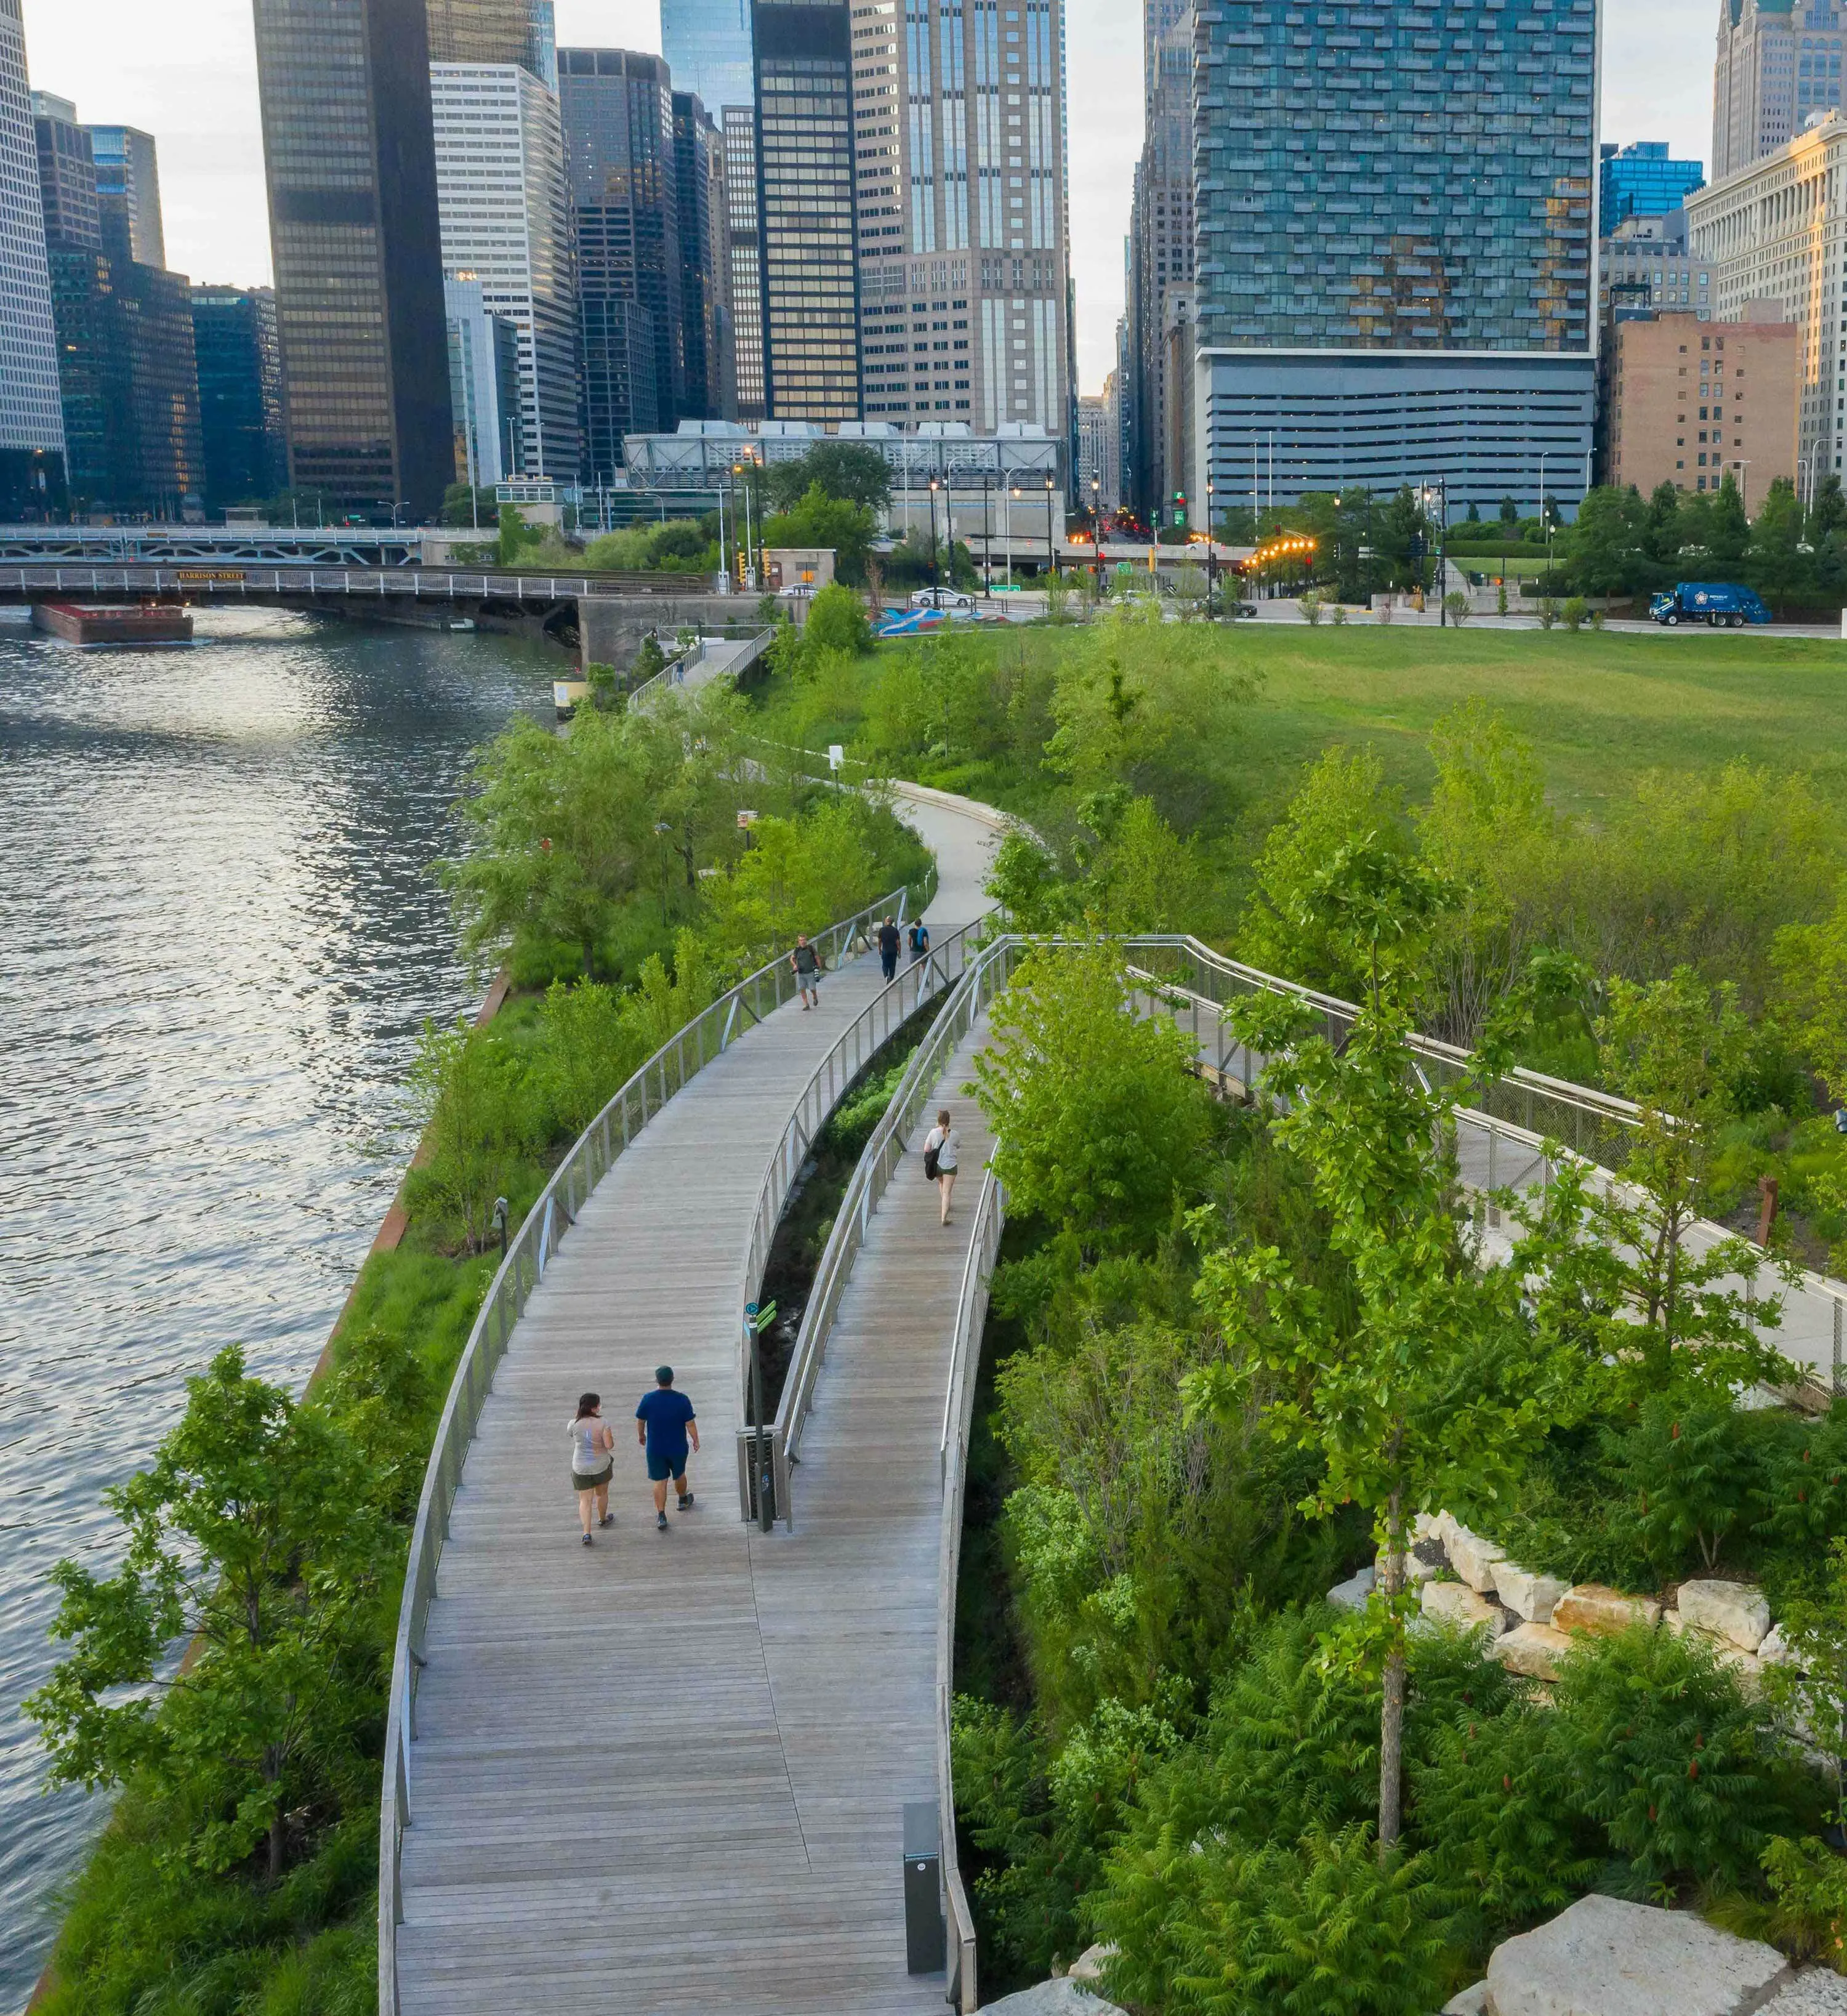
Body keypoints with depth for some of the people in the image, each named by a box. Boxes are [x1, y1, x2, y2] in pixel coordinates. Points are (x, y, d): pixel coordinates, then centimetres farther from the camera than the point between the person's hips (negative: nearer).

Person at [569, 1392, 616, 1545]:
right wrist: (610, 1438, 0)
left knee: (585, 1500, 6)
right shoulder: (603, 1423, -18)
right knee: (602, 1493, 25)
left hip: (580, 1468, 0)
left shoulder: (574, 1425, -11)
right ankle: (602, 1519, 46)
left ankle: (586, 1533, -6)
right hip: (601, 1466, 0)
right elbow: (610, 1445, -20)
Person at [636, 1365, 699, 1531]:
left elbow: (640, 1421, -3)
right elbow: (690, 1424, -10)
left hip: (655, 1448, -1)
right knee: (679, 1475, 24)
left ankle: (661, 1516, 7)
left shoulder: (648, 1399, -16)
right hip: (678, 1447, 1)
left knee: (659, 1482, 8)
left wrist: (641, 1436, 17)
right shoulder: (682, 1400, -17)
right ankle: (683, 1500, 47)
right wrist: (696, 1440, 6)